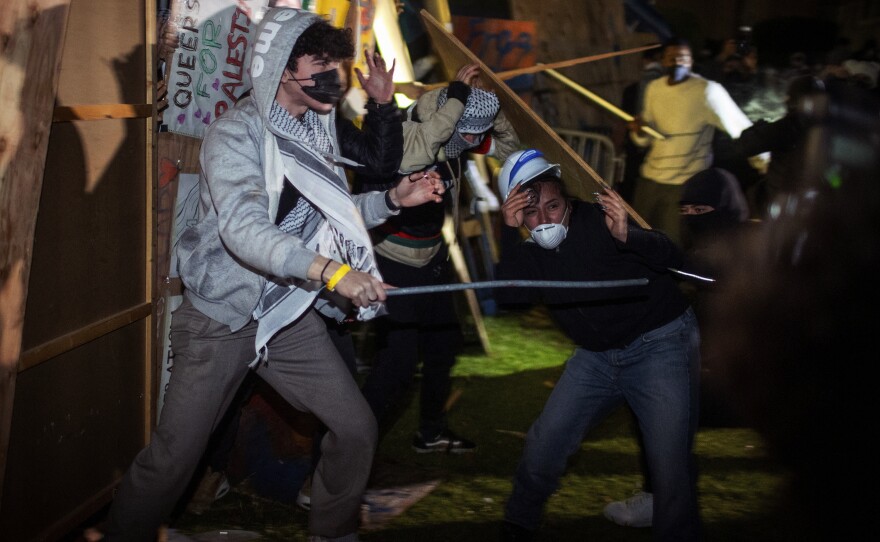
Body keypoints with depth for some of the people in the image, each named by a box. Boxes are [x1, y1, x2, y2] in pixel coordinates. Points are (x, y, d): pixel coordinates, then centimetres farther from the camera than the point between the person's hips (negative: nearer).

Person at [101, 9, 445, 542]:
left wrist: (396, 198, -2)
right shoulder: (237, 133, -17)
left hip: (291, 316, 7)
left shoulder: (320, 128, 5)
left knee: (357, 428, 4)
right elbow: (242, 228, -32)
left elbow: (333, 214, 16)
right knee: (174, 457, -5)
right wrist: (330, 270, -43)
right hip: (223, 318, -6)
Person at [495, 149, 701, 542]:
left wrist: (627, 236, -45)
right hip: (597, 355, 5)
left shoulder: (599, 218, -15)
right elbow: (509, 295, -16)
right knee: (544, 443, 2)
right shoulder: (530, 252, 1)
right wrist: (509, 232, -25)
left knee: (670, 465, -14)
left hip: (660, 343, -5)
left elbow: (671, 256, -25)